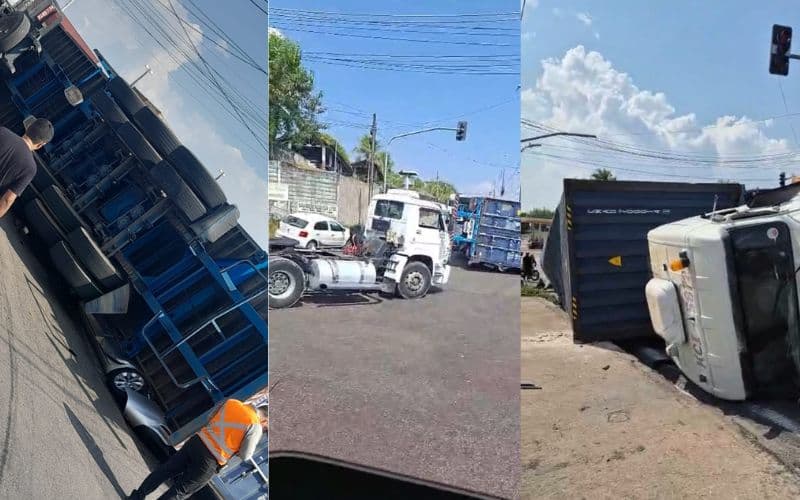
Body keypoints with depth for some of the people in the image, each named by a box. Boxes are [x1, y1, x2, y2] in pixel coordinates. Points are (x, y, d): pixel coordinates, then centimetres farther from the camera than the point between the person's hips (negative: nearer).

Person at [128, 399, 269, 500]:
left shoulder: (231, 402, 5)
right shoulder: (255, 427, -12)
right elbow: (245, 456, -6)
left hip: (196, 441, 6)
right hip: (210, 460, -5)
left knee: (166, 470, 21)